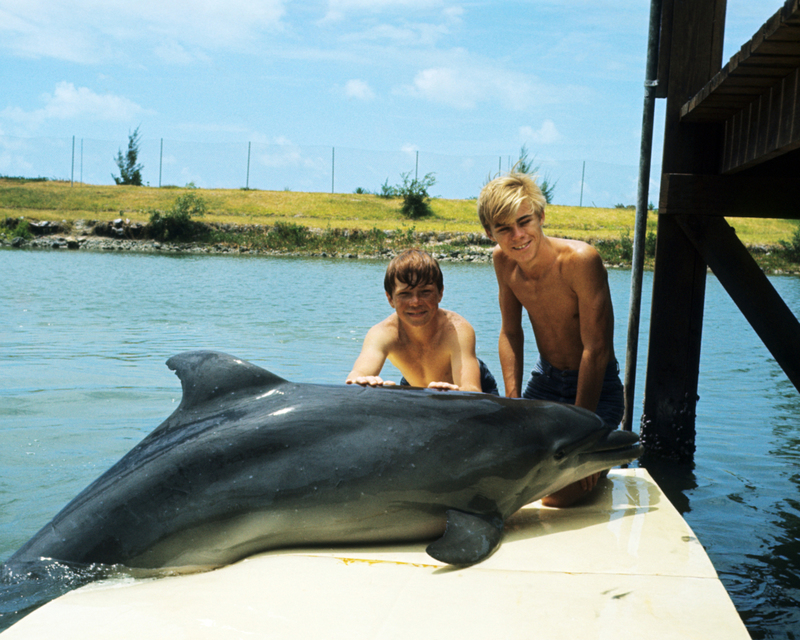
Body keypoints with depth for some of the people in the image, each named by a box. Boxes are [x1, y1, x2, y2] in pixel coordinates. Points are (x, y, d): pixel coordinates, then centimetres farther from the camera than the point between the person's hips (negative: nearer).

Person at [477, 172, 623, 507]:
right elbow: (510, 333, 4)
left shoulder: (580, 259, -27)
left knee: (556, 497, -18)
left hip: (596, 386, -6)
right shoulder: (503, 259, -8)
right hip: (544, 381, 6)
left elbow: (597, 350, -25)